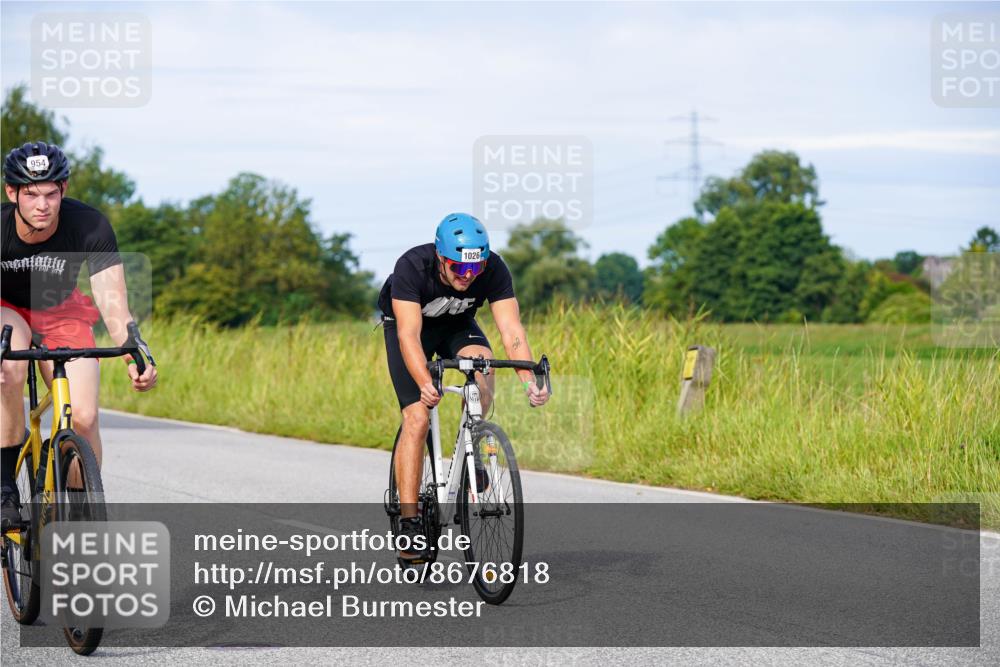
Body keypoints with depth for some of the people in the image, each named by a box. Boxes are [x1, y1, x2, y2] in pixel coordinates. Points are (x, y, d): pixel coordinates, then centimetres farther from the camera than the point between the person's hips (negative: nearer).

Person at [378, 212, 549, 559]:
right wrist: (425, 383, -59)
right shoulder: (412, 267, -36)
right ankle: (408, 520, -14)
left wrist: (529, 380, -49)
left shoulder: (494, 269, -28)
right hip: (406, 323, -2)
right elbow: (409, 335, -43)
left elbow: (511, 329, -34)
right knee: (417, 417, -18)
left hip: (457, 325, 3)